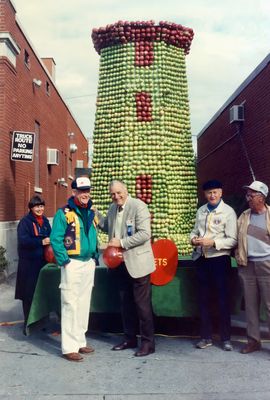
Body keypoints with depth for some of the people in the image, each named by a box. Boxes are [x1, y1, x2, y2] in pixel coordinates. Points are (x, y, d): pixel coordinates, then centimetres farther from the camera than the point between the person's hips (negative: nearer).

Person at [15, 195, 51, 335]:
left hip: (43, 261, 5)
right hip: (29, 262, -5)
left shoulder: (45, 221, 11)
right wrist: (41, 242, -25)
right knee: (29, 293, 0)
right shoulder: (25, 221, -7)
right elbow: (23, 240, -17)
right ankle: (28, 322, 14)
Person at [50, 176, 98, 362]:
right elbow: (55, 239, -12)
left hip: (89, 264, 7)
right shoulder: (64, 213, -9)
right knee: (71, 305, -3)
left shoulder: (91, 213, 12)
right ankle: (69, 347, 5)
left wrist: (95, 257, 8)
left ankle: (80, 341, 26)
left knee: (84, 304, 13)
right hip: (73, 264, -7)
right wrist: (64, 261, -16)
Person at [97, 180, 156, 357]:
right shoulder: (113, 208, 10)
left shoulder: (138, 206, -14)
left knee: (142, 303, 0)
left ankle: (148, 342, 12)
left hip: (137, 263, -8)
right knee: (126, 303, 16)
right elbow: (108, 227, 23)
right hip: (120, 263, 8)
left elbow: (144, 234, -21)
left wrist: (121, 242, -21)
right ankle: (130, 339, 30)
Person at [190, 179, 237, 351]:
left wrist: (212, 242, -21)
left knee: (223, 298, 5)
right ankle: (206, 336, 25)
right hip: (202, 258, 5)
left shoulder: (228, 212, -7)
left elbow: (232, 240, -11)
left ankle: (226, 338, 19)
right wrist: (194, 239, -7)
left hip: (219, 258, -5)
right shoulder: (201, 211, 9)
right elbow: (195, 230, 15)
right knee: (204, 298, 12)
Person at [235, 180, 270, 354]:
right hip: (247, 266, 4)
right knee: (250, 304, 9)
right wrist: (239, 256, 1)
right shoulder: (244, 216, 11)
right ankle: (253, 340, 18)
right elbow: (237, 239, 12)